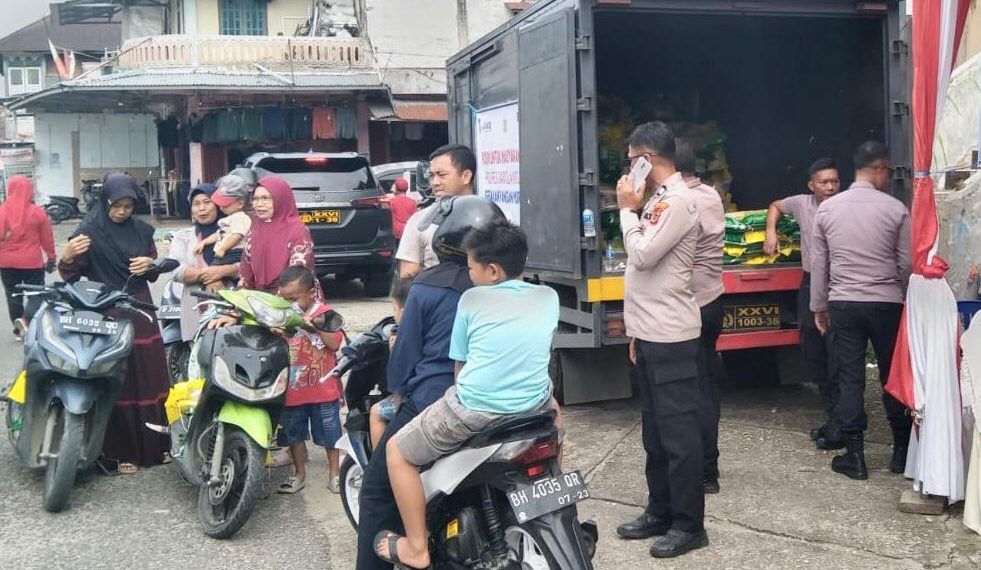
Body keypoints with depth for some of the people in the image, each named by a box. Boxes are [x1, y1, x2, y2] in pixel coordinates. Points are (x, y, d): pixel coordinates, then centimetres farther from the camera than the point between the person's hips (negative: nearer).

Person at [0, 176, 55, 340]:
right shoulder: (38, 212, -7)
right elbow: (47, 238, -1)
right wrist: (51, 258, 11)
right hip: (32, 262, -2)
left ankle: (18, 327, 18)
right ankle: (26, 320, -15)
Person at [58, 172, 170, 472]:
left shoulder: (142, 230, 9)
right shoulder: (89, 231, -5)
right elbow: (70, 276, -8)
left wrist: (150, 264, -5)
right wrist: (67, 255, -29)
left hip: (141, 312, 5)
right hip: (106, 314, -5)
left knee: (150, 380, 8)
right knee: (117, 383, -2)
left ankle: (155, 445, 21)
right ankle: (122, 451, 7)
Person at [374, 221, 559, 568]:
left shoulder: (472, 299, 0)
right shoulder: (549, 297, 9)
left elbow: (459, 365, 8)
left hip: (473, 409, -4)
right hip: (532, 407, 4)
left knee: (398, 452, 16)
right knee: (552, 408, 40)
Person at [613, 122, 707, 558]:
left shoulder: (678, 200, -13)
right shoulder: (659, 199, 16)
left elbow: (643, 255, -20)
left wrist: (627, 209, -6)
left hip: (670, 337, -10)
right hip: (651, 334, 10)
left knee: (678, 431, -3)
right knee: (655, 429, 15)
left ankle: (689, 524, 5)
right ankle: (660, 512, 26)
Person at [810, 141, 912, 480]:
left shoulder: (827, 208, 1)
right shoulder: (895, 209, -5)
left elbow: (818, 262, 4)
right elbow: (906, 264, -1)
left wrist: (819, 307, 12)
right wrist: (908, 301, 15)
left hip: (843, 304, 1)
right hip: (886, 303, -1)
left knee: (849, 379, 4)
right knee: (894, 377, 10)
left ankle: (855, 456, 8)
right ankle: (902, 451, 20)